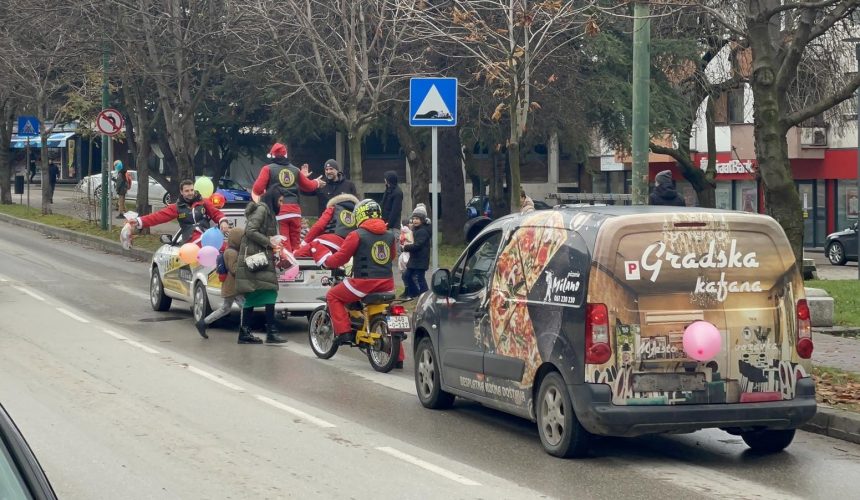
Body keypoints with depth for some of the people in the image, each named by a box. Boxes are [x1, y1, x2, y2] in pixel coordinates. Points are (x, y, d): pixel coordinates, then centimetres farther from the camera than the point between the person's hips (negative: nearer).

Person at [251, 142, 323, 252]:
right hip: (295, 210, 4)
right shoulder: (295, 170, 14)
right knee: (296, 245, 11)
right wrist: (317, 183, 46)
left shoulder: (268, 169, 3)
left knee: (284, 245, -7)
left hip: (278, 211, -4)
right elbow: (309, 186, 25)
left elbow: (257, 189, -5)